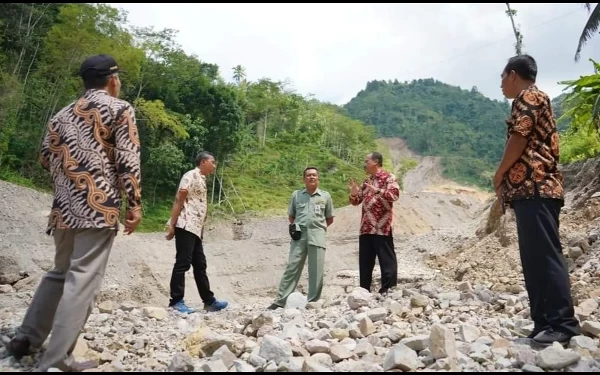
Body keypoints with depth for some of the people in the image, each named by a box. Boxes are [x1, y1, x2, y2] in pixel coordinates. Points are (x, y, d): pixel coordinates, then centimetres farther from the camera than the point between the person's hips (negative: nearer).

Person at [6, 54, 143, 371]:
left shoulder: (62, 115, 19)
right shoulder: (119, 108, 1)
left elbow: (47, 158, 19)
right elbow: (128, 160, -8)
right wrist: (134, 203, -6)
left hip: (64, 207, 7)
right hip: (98, 206, -7)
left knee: (59, 273, 21)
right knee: (83, 280, -6)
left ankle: (26, 339, 26)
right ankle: (56, 361, -5)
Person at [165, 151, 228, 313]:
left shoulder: (202, 180, 21)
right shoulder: (191, 175, -7)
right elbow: (179, 200, -13)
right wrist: (172, 225, -18)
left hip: (196, 229, 10)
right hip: (186, 226, -10)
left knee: (200, 265, 11)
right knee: (183, 264, -6)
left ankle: (209, 301, 17)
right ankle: (176, 301, 1)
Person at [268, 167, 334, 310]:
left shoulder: (325, 196, 11)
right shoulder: (296, 195, 13)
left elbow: (330, 219, 16)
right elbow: (291, 216, 20)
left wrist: (318, 227, 7)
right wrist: (293, 226, 5)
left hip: (317, 236, 0)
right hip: (299, 235, 0)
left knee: (316, 271, 1)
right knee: (292, 267, -3)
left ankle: (313, 302, 9)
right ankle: (280, 301, -1)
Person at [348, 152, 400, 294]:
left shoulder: (389, 177, -2)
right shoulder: (367, 181, 20)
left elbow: (394, 195, -19)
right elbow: (356, 201, 21)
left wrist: (376, 190, -27)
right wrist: (354, 193, 0)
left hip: (382, 227, -8)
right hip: (366, 227, 8)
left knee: (386, 259, -3)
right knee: (365, 260, 10)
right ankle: (364, 290, 18)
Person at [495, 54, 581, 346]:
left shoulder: (527, 97, -1)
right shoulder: (536, 100, 29)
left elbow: (519, 139, -12)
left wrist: (499, 175, 1)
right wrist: (506, 184, 16)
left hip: (534, 187, -10)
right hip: (537, 187, 10)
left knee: (545, 255, -12)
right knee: (535, 257, 7)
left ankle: (563, 324, -10)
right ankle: (546, 323, 9)